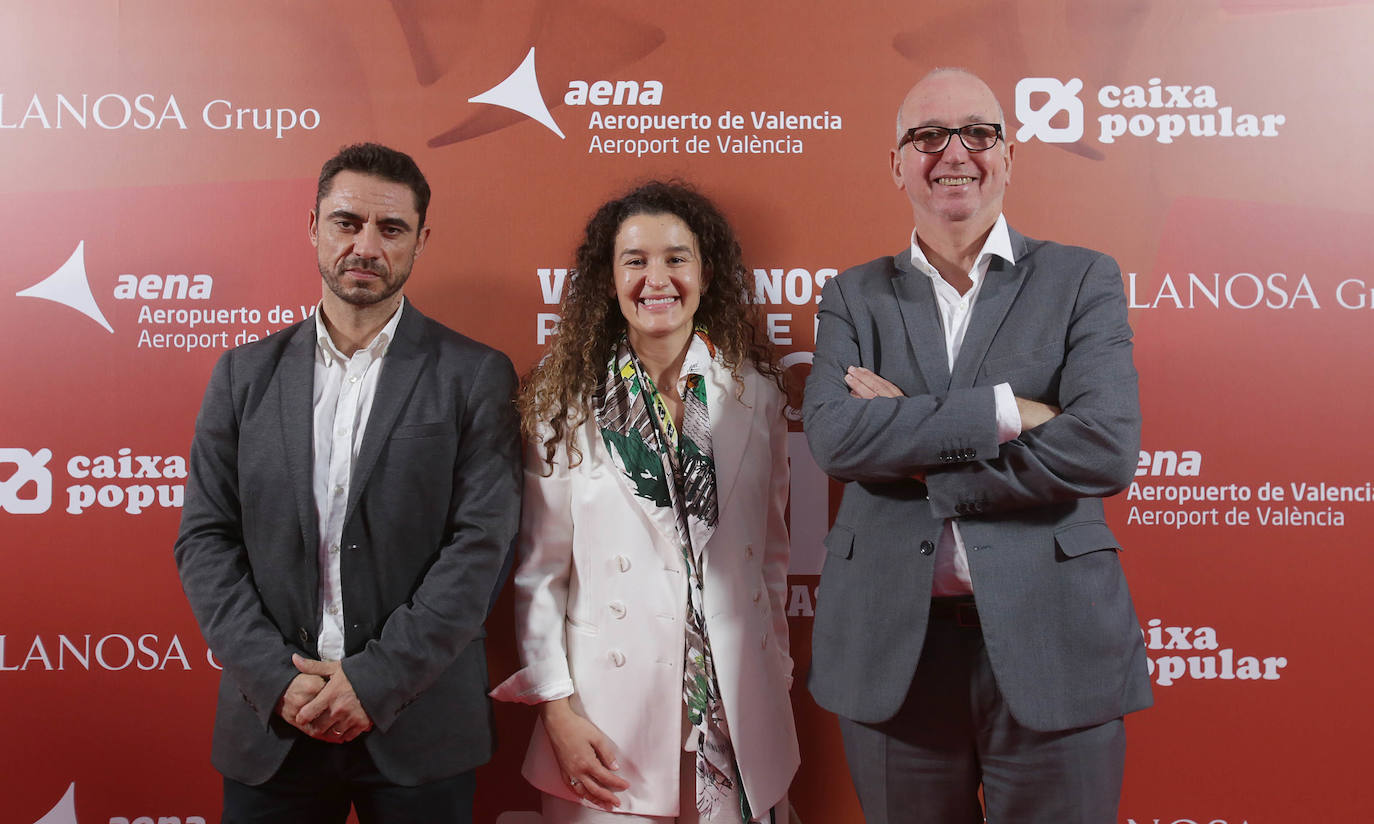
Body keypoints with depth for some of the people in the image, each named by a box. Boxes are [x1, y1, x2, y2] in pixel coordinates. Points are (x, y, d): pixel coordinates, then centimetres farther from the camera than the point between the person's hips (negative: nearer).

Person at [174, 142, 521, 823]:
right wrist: (279, 680, -8)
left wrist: (376, 680, -14)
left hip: (418, 726, -2)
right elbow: (204, 539, 3)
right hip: (269, 727, 2)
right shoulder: (244, 373, 6)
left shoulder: (475, 375, -3)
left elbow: (482, 542, -9)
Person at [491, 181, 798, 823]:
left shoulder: (755, 392, 3)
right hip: (610, 721, -2)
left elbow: (772, 553, 10)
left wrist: (778, 675, 11)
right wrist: (557, 711, -7)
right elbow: (539, 572, -2)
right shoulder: (567, 402, -3)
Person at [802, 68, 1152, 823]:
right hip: (892, 647, 2)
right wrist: (1002, 411, -16)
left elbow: (1106, 449, -13)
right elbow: (833, 436, -11)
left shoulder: (1082, 280, 3)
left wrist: (908, 444, -11)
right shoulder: (853, 296, 7)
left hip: (1052, 644, -1)